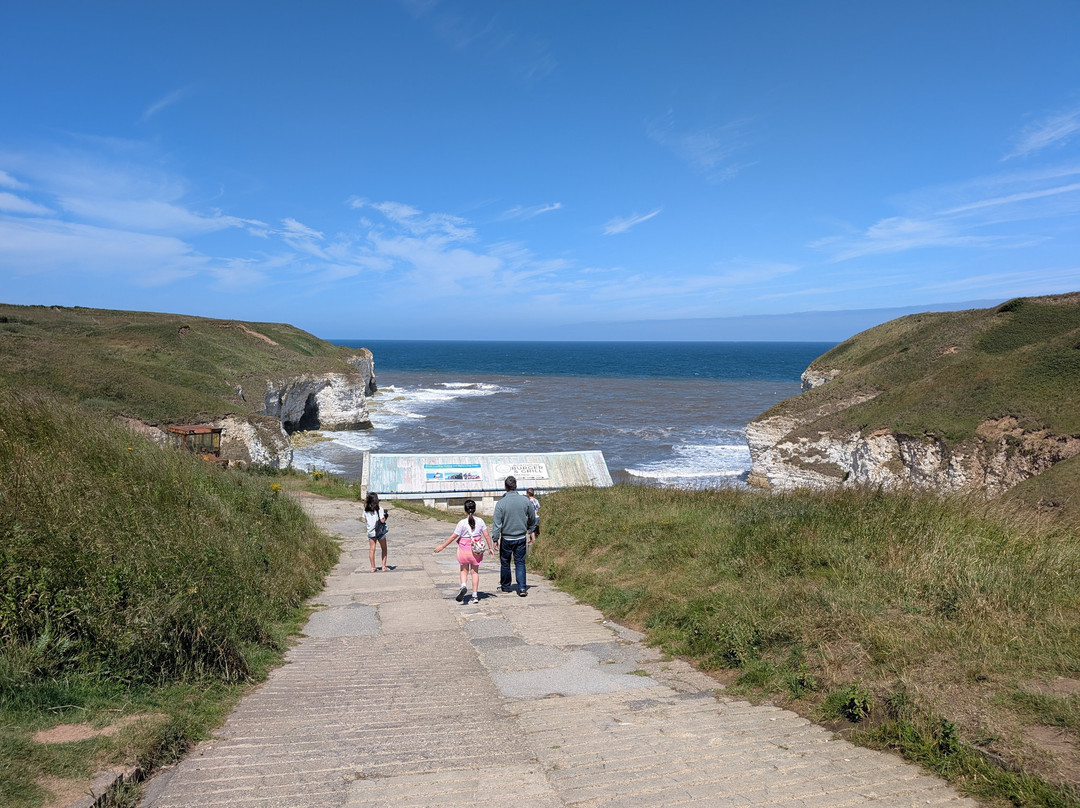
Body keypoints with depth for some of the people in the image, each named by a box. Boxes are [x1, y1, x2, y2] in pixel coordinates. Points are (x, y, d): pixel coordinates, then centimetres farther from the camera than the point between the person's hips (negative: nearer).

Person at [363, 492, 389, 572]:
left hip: (370, 532, 3)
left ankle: (373, 568, 11)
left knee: (371, 549, 8)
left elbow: (365, 520, 6)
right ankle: (384, 567, 9)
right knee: (384, 549, 11)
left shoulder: (366, 510, -1)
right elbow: (382, 520, -17)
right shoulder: (379, 509, -15)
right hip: (380, 532, -3)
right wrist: (385, 516, 2)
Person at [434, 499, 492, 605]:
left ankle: (463, 586, -12)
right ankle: (475, 595, 12)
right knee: (475, 571, 12)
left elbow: (453, 536, -10)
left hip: (464, 550, -3)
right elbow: (486, 535, -1)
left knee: (464, 570, 15)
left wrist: (442, 546, -1)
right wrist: (490, 547, 12)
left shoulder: (462, 523, -14)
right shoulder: (480, 521, -4)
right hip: (477, 551, 3)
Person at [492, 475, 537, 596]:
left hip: (506, 539, -2)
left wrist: (495, 539, -3)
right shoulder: (525, 500, -6)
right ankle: (522, 588, -4)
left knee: (505, 563, 15)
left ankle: (505, 586, 27)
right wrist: (530, 530, 26)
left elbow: (497, 523, -11)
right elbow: (532, 518, 8)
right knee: (520, 563, 7)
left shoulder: (501, 503, -14)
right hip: (521, 538, 2)